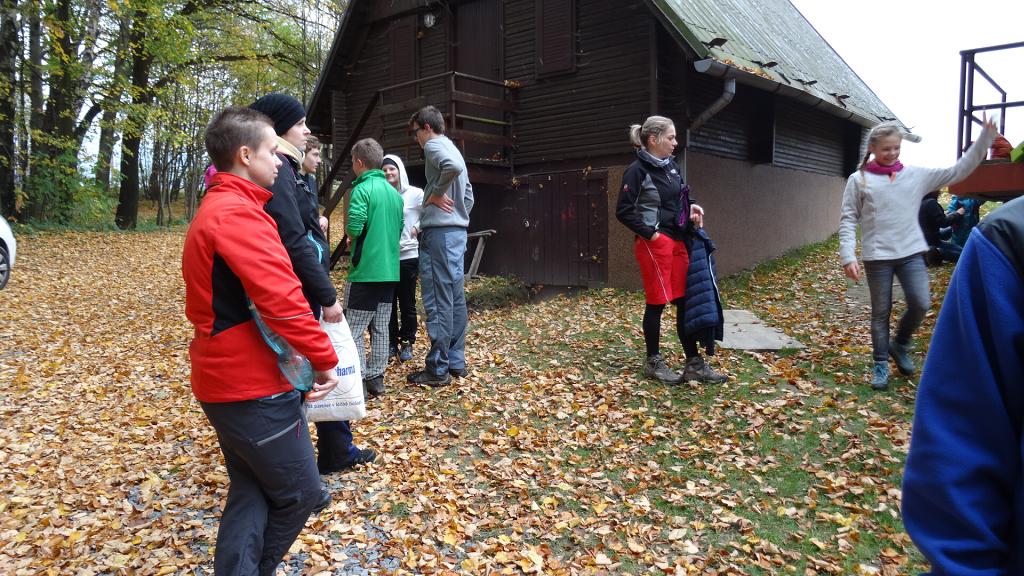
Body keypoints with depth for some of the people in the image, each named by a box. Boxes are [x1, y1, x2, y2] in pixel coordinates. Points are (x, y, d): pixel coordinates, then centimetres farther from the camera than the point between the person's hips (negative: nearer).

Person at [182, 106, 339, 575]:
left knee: (251, 493, 17)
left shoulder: (212, 211, 15)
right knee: (299, 495, 6)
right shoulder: (239, 214, -19)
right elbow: (281, 300, -27)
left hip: (226, 379, 10)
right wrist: (324, 358, -18)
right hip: (253, 385, -10)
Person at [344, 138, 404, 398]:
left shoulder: (362, 189, -12)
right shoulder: (394, 193, 11)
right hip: (390, 270, 7)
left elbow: (354, 228, -20)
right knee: (380, 328, 12)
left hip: (365, 271, -7)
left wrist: (348, 230, 1)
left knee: (354, 329, 0)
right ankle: (376, 378, 17)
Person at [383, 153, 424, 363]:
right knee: (388, 302, 9)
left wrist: (417, 228, -10)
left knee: (407, 303, 6)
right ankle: (392, 342, 21)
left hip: (408, 256, -2)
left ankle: (407, 343, 19)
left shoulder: (415, 194, -3)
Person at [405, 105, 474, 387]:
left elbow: (453, 166, -29)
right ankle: (456, 362, 17)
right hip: (458, 231, 10)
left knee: (438, 301, -6)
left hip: (439, 232, -9)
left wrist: (436, 193, -16)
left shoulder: (434, 146, -6)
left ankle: (438, 369, -1)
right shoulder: (452, 149, 21)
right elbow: (468, 196, 23)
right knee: (455, 299, 11)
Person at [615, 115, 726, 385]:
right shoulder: (637, 171, -11)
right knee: (657, 302, 1)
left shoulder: (671, 165, 11)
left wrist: (692, 206, 4)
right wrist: (649, 233, -15)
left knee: (685, 301, 8)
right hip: (654, 243, -8)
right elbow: (624, 211, -13)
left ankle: (694, 363, 15)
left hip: (677, 241, 8)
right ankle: (653, 362, 15)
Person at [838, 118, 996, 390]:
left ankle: (899, 345, 23)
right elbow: (848, 219, -3)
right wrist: (847, 256, -11)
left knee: (920, 304, -6)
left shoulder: (916, 175, 7)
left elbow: (957, 172, 8)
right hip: (877, 256, -2)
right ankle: (880, 364, 20)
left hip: (911, 253, 3)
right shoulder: (858, 180, -1)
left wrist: (984, 139, 0)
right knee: (881, 313, 5)